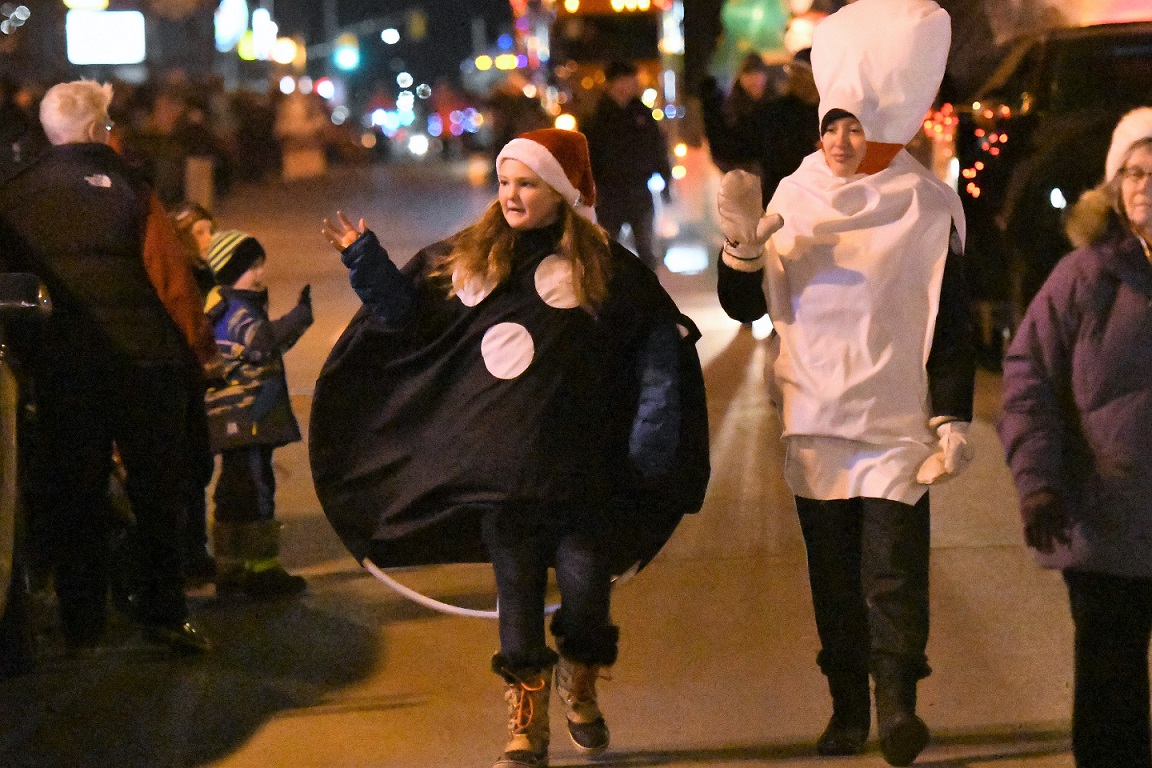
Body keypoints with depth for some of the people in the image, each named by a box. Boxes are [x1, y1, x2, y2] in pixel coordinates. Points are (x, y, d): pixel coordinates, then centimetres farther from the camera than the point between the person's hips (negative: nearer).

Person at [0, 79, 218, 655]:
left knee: (72, 495, 9)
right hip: (140, 363, -3)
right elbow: (171, 277, -9)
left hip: (58, 365, 3)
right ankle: (163, 613, 5)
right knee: (157, 492, 6)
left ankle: (81, 623, 11)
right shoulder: (126, 189, -8)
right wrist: (200, 347, 1)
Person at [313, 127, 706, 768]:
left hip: (581, 467, -2)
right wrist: (366, 261, 3)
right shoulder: (470, 259, 9)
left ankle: (579, 684, 31)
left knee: (586, 589, -1)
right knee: (518, 594, 6)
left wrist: (653, 429, -3)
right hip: (501, 467, 2)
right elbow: (406, 313, 16)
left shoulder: (604, 266, 1)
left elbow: (659, 339, 4)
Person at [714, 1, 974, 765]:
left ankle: (898, 701, 0)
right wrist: (743, 242, -11)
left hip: (895, 425, -3)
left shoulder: (927, 207, -4)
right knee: (832, 571, 9)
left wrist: (952, 422, -7)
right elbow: (747, 306, 6)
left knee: (893, 568, -10)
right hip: (813, 422, 3)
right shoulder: (797, 198, 4)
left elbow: (952, 328, -2)